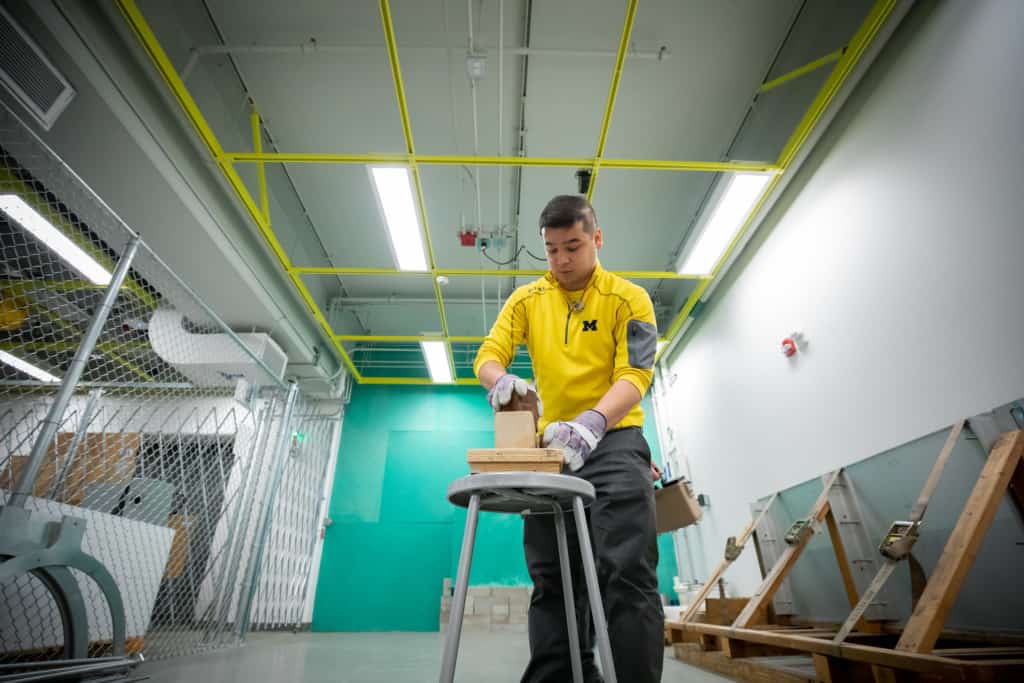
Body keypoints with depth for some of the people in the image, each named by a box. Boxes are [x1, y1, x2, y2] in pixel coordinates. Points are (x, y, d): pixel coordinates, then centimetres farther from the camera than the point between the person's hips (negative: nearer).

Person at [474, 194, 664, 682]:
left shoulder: (628, 298, -3)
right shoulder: (526, 300, 7)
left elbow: (634, 374, -14)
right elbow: (488, 354, -2)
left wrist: (593, 421, -35)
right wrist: (500, 379, -29)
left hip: (613, 441, -3)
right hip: (551, 446, 4)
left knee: (627, 573, -9)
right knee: (553, 581, 10)